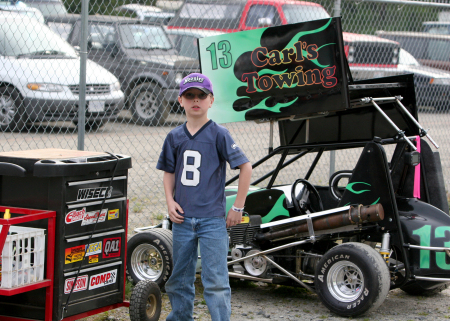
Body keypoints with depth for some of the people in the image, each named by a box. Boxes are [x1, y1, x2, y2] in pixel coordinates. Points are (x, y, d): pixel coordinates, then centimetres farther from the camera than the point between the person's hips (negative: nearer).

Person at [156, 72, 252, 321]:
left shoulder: (218, 134, -6)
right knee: (179, 279, 14)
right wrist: (170, 201, 1)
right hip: (182, 219, 5)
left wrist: (237, 207, -7)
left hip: (212, 219, -5)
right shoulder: (175, 137, 8)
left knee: (215, 281, -7)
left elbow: (245, 167, -6)